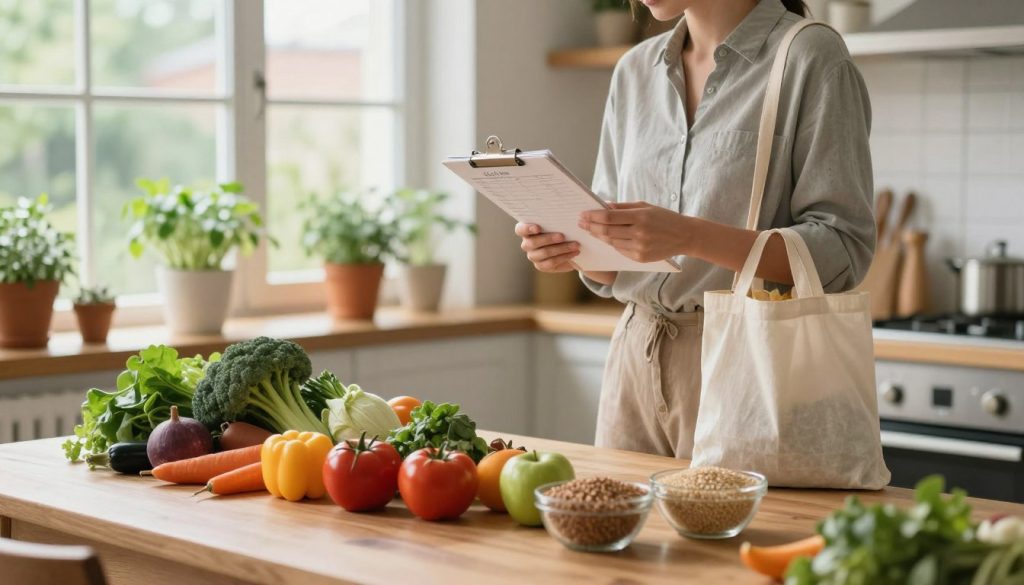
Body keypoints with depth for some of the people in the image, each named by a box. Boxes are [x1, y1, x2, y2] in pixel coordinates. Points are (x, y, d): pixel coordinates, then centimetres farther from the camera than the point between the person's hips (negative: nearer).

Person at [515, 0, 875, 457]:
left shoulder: (812, 58, -7)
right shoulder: (634, 70, 11)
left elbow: (843, 252, -14)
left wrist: (690, 236, -25)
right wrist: (572, 247, -8)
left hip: (745, 364, -5)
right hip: (636, 360, 5)